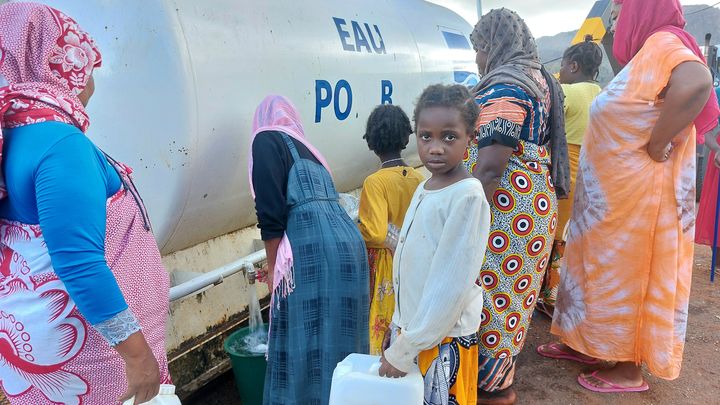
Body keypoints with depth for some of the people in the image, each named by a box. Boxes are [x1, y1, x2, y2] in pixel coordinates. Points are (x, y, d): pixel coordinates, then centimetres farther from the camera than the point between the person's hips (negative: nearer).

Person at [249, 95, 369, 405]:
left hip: (314, 251, -8)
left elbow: (271, 213, -8)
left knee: (306, 342, 3)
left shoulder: (267, 140, 3)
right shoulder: (306, 149, 26)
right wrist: (279, 262, 42)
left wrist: (274, 267, 3)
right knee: (339, 336, 17)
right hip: (348, 242, 8)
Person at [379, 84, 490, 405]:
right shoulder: (424, 188, 4)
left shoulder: (467, 196, -20)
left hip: (445, 336, -7)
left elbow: (451, 282, -22)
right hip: (412, 326, 7)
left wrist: (403, 350, -18)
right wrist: (402, 327, 12)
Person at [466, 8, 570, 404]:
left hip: (505, 212, -10)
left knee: (493, 294, 3)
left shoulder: (504, 87, -18)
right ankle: (500, 368, 35)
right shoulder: (538, 79, 13)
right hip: (534, 205, 10)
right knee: (510, 291, 20)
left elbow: (489, 167, -24)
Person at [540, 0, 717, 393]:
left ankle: (629, 370, 16)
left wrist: (656, 148, -29)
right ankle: (589, 344, 31)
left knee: (628, 273, 1)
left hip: (637, 193, -9)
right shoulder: (644, 56, 15)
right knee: (608, 269, 17)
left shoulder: (662, 44, -16)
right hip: (614, 192, 9)